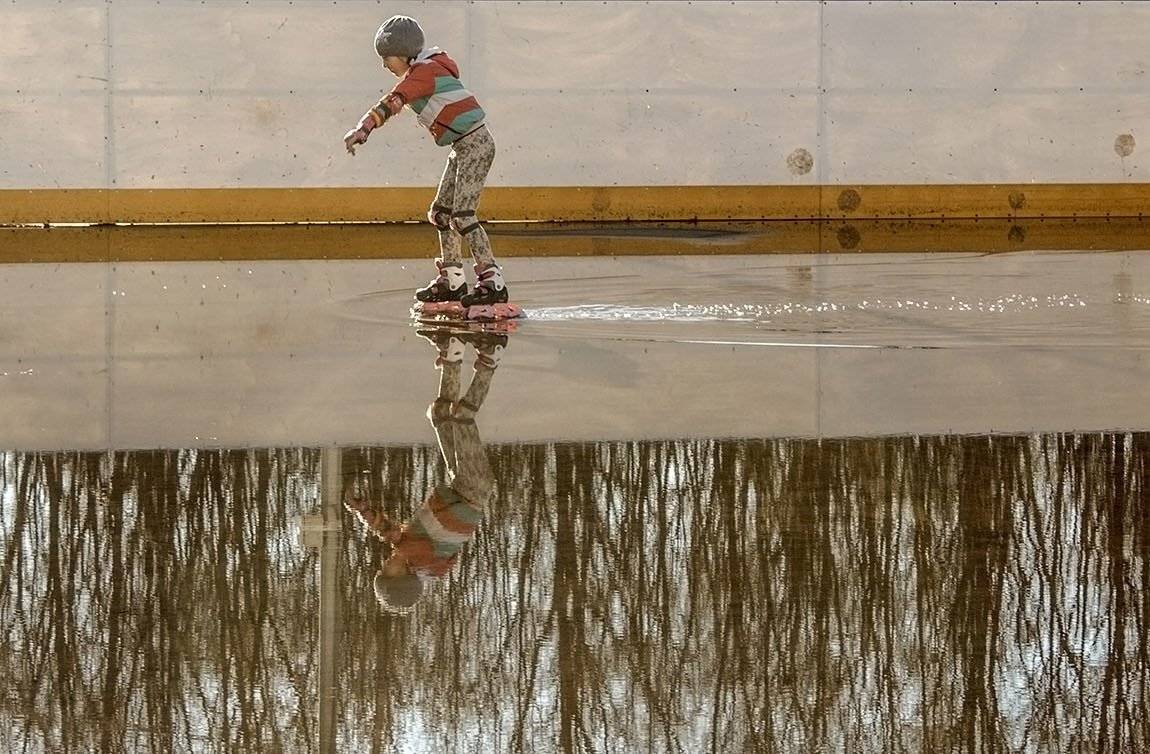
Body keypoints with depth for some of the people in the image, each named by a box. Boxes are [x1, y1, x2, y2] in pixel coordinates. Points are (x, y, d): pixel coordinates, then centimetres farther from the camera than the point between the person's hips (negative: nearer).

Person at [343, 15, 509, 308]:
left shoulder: (422, 73, -16)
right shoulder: (434, 65, 13)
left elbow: (392, 103, -31)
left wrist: (363, 128, -41)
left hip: (475, 144, -10)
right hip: (463, 147, 10)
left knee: (463, 215, -15)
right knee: (441, 212, 12)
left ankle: (493, 282, -17)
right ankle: (452, 281, 16)